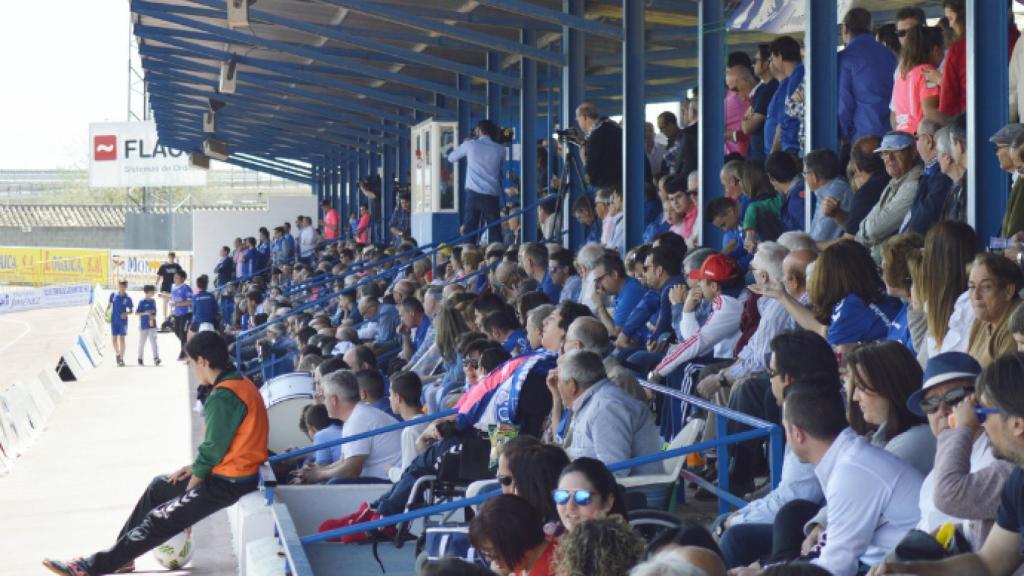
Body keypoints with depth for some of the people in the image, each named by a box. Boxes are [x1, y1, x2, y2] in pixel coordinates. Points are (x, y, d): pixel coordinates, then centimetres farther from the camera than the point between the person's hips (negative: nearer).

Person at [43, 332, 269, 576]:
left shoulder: (223, 397, -23)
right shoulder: (239, 383, 9)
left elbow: (212, 450, -20)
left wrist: (188, 490, -6)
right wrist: (196, 467, 7)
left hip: (227, 483, -10)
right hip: (235, 472, 10)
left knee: (159, 519, -9)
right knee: (159, 487, 21)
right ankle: (121, 554, 27)